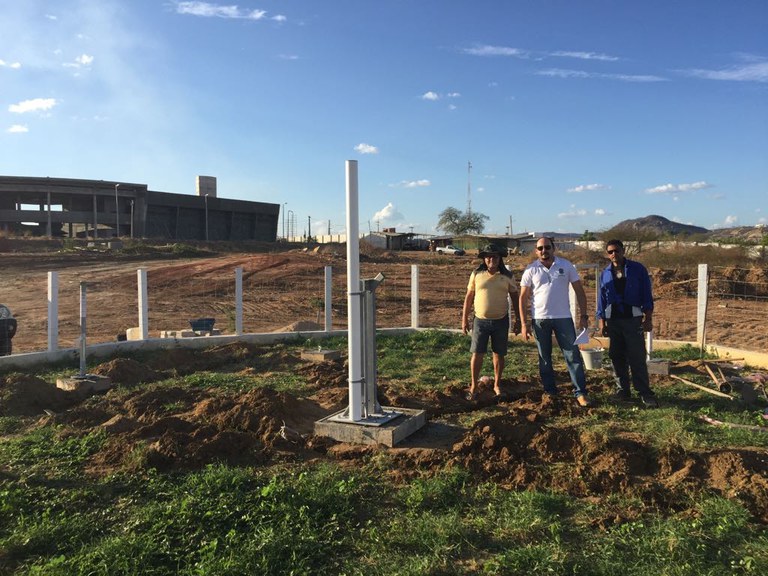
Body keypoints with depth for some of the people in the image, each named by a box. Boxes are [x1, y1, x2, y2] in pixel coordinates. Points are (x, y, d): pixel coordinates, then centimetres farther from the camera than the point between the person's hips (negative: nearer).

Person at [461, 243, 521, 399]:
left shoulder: (507, 276, 1)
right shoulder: (476, 274, -1)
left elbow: (514, 298, 8)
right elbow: (469, 297, 4)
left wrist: (518, 320, 6)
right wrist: (464, 319, 2)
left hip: (501, 321, 1)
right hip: (480, 320, -1)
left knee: (499, 354, 9)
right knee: (477, 354, 0)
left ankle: (497, 385, 24)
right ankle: (473, 386, 11)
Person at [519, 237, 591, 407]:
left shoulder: (566, 266, 1)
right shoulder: (531, 270, 0)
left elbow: (579, 291, 5)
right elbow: (523, 297, 1)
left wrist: (583, 315, -2)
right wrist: (524, 324, -4)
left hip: (563, 318, 0)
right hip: (539, 319, 0)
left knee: (573, 355, 0)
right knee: (544, 358, 9)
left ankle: (580, 392, 6)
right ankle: (550, 392, 21)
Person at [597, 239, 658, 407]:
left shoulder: (637, 269, 0)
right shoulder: (605, 274, 8)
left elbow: (646, 294, 0)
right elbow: (602, 299, 12)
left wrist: (648, 318, -6)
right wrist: (602, 321, 7)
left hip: (633, 319, -3)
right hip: (613, 321, 3)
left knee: (637, 358, -6)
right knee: (617, 357, 7)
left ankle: (645, 393, 0)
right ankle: (623, 390, 17)